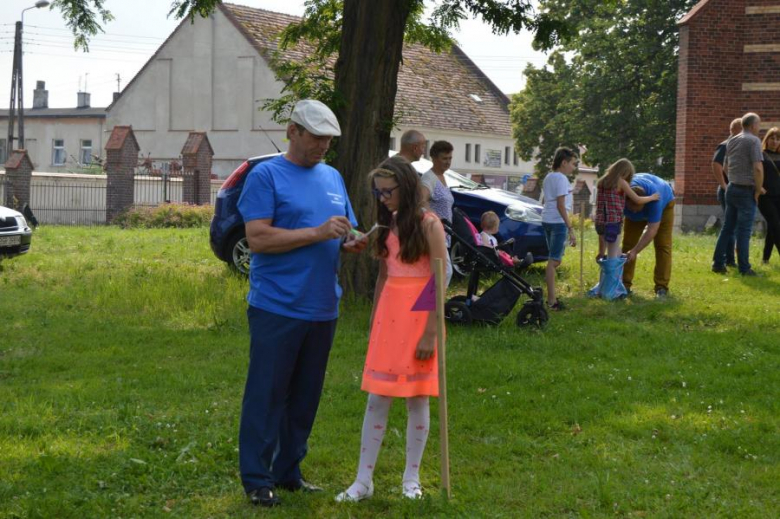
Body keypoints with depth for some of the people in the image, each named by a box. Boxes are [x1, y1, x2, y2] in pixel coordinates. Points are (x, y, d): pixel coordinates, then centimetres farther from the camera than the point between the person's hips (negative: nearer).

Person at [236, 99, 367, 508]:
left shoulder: (333, 178, 15)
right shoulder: (266, 176, -5)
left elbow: (342, 236, 20)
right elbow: (258, 238, -15)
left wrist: (351, 244, -5)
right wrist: (318, 233, -20)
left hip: (322, 309, 7)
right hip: (277, 307, -6)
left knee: (305, 397, 12)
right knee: (266, 395, -1)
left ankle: (288, 471, 23)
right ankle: (256, 479, 7)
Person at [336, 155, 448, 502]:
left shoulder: (429, 225, -9)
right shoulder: (389, 224, 10)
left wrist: (430, 333, -16)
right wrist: (374, 322, 16)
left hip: (419, 317, -6)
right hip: (389, 316, 6)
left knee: (417, 399, 4)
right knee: (376, 400, 4)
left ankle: (412, 478, 15)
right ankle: (363, 481, 8)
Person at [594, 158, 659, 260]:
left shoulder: (602, 182, 14)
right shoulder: (620, 182, -4)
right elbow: (637, 200, -2)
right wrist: (652, 197, 14)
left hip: (601, 222, 7)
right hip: (613, 222, -7)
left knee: (617, 255, 18)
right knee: (612, 258, -4)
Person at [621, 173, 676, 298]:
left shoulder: (654, 198, -46)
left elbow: (652, 230, -44)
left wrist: (635, 251, -50)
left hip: (664, 204, -3)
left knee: (662, 245, -12)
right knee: (628, 243, -5)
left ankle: (661, 287, -11)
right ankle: (625, 284, -1)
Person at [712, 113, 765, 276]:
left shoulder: (731, 141, 12)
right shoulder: (753, 141, -12)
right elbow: (758, 168, -20)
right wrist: (758, 189, -10)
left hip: (732, 188, 7)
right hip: (746, 191, -7)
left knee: (727, 228, 11)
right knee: (744, 231, -3)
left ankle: (718, 263, 11)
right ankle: (744, 268, 0)